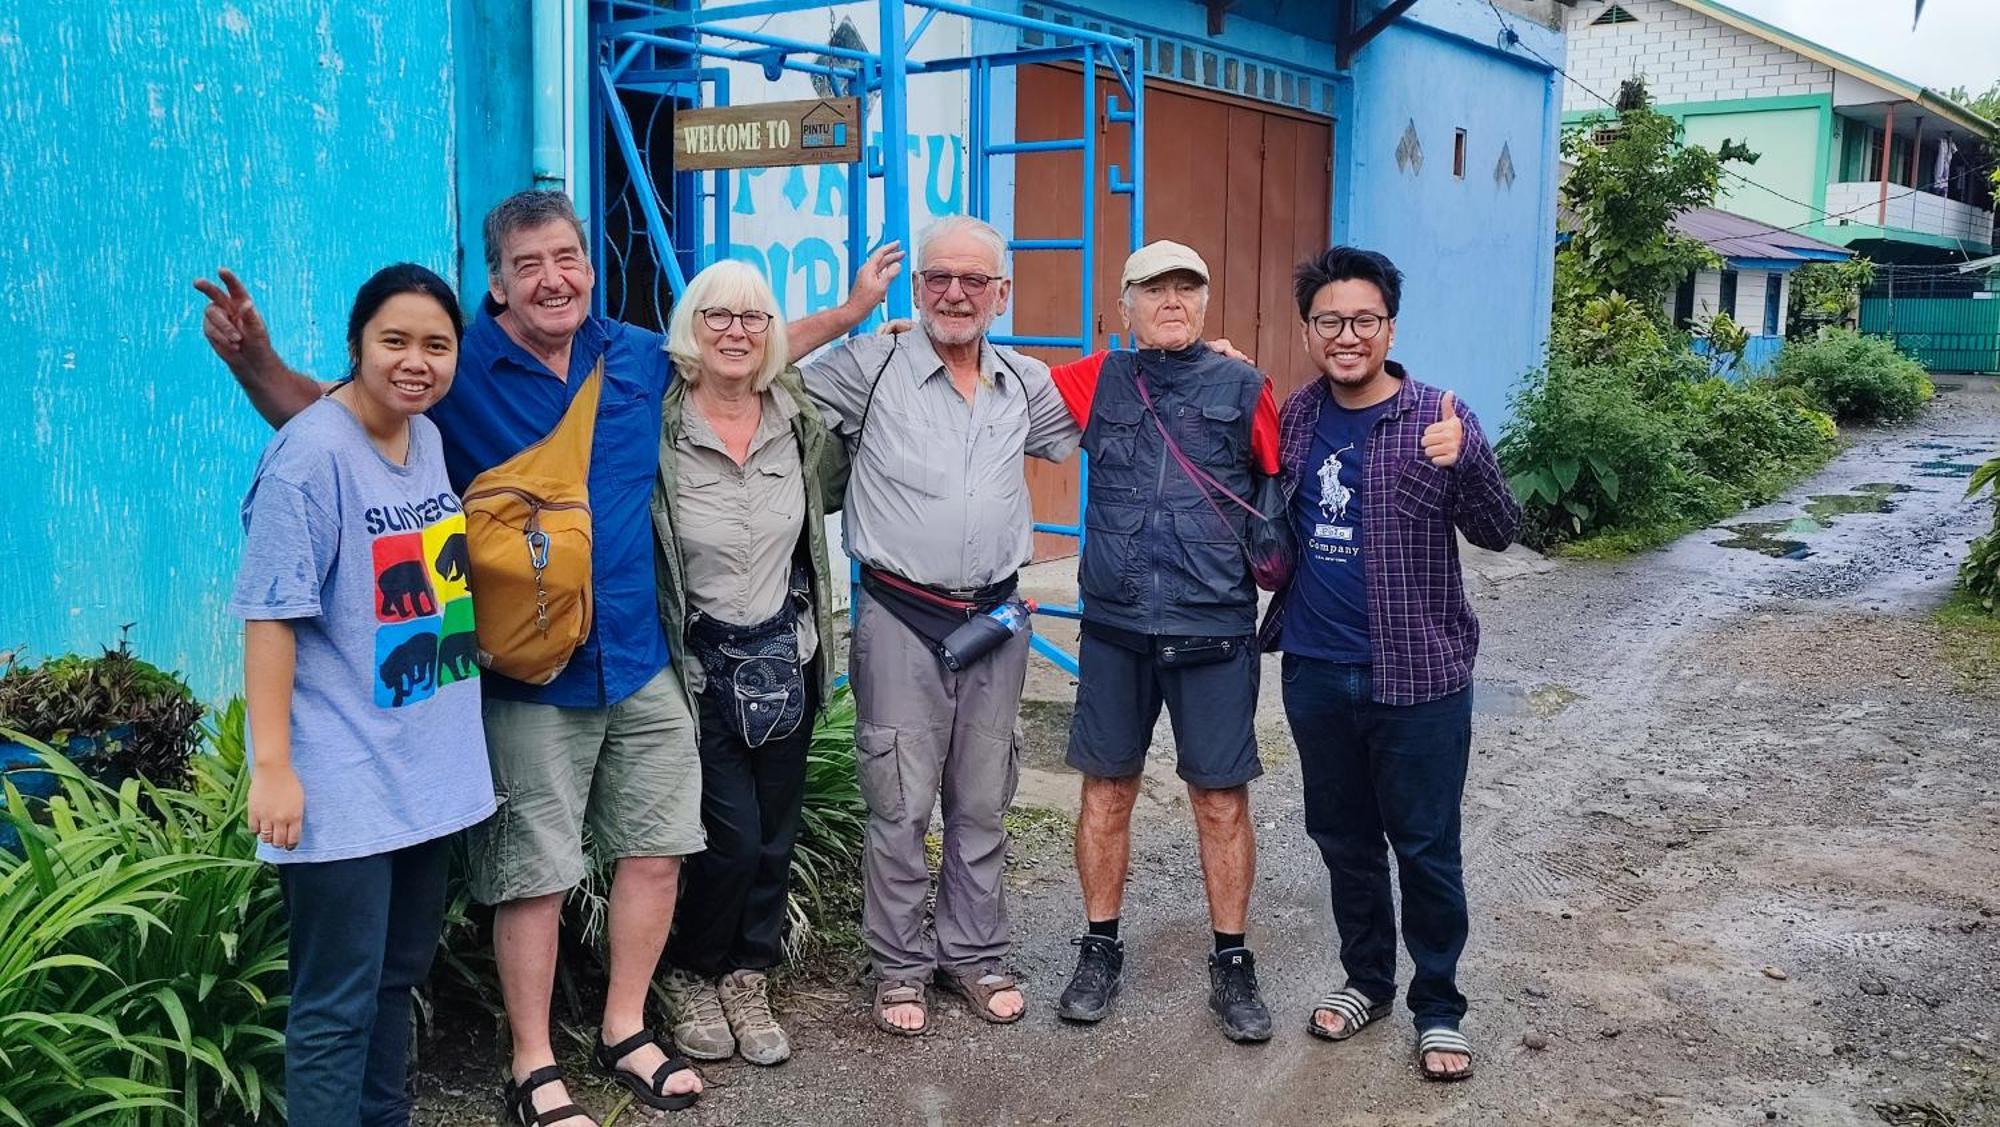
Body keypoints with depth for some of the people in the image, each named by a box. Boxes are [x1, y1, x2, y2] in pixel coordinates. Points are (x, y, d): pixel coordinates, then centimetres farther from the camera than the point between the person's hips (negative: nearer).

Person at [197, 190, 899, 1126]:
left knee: (656, 847, 13)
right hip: (527, 673, -5)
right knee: (535, 875, 4)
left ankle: (624, 1032, 32)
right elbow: (323, 414, -3)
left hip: (640, 660, 5)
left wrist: (851, 312, 21)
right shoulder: (455, 372, -9)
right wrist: (254, 359, -23)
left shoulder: (640, 356, 4)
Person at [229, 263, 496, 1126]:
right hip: (341, 787, -8)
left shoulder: (429, 439, 6)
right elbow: (272, 616, -18)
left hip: (426, 772, 8)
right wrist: (273, 767, -20)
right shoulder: (311, 457, -17)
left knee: (400, 975, 20)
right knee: (338, 1005, 1)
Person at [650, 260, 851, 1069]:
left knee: (776, 832, 11)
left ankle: (747, 979, 30)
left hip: (786, 657, 4)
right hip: (702, 665, -4)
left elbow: (835, 488, 19)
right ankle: (689, 976, 22)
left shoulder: (801, 419, 0)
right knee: (732, 836, -5)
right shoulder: (656, 429, -13)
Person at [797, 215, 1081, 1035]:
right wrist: (850, 310, -13)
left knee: (982, 803, 14)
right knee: (901, 805, 2)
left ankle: (975, 954, 28)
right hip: (902, 619, -4)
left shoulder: (1026, 384, 9)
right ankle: (900, 967, 18)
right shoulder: (870, 367, -4)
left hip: (996, 619, 4)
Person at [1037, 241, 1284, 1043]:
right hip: (1115, 626, 2)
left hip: (1215, 631, -2)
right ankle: (1100, 948, 26)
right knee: (1106, 791, 10)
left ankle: (1231, 964, 20)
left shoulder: (1242, 388, 1)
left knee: (1222, 800, 6)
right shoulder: (1097, 383, 6)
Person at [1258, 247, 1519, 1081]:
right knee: (1344, 839, 17)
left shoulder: (1437, 418, -9)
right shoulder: (1294, 418, 4)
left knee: (1426, 849, 6)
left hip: (1418, 674, -4)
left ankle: (1438, 1009, 22)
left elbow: (1500, 534, -11)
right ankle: (1366, 979, 35)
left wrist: (1462, 465, -28)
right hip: (1315, 672, 4)